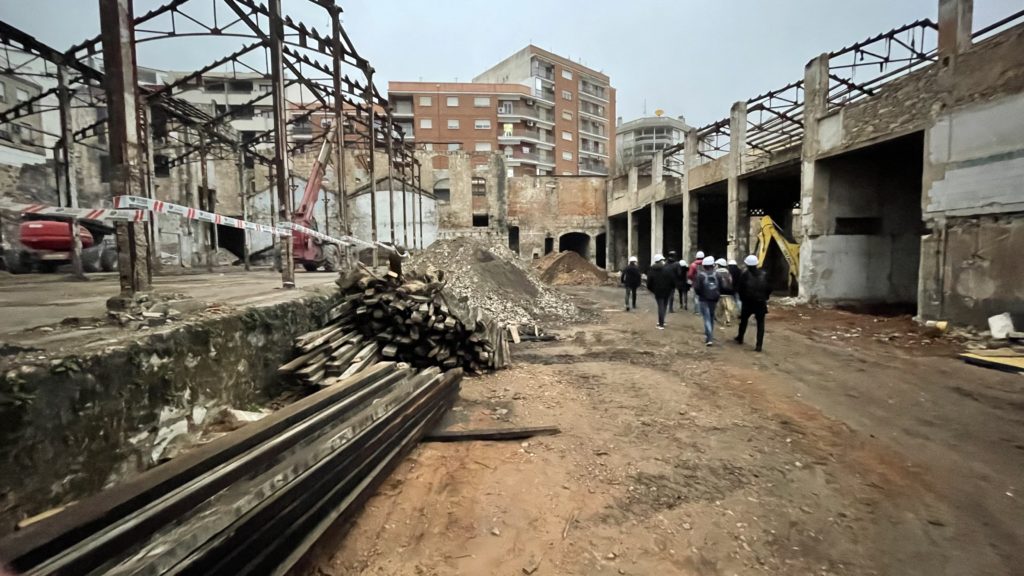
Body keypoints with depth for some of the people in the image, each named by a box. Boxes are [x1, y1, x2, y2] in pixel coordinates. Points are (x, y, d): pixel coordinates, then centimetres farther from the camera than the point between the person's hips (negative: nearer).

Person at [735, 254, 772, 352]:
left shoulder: (745, 274, -8)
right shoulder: (763, 274, -1)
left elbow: (740, 288, -7)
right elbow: (769, 288, 1)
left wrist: (742, 298, 8)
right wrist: (765, 298, 15)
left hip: (748, 302, -1)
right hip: (761, 303, 1)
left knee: (744, 320, 20)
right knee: (760, 324, 4)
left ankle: (740, 338, 35)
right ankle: (759, 345, -2)